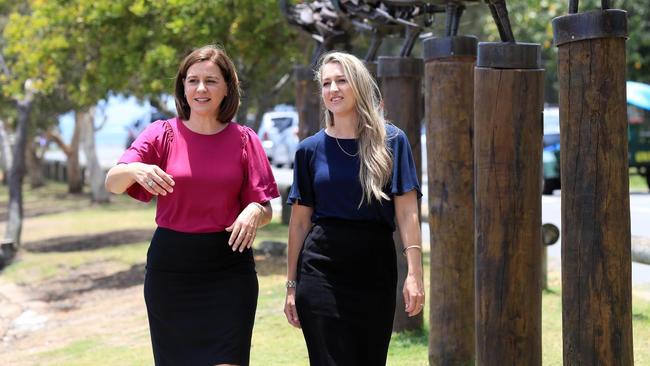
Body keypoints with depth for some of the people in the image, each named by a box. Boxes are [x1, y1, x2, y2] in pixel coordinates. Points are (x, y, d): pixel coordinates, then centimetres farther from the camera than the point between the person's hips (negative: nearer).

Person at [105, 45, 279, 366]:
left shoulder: (244, 139, 3)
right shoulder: (162, 134, 1)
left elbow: (265, 210, 4)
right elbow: (112, 182, -11)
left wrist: (255, 211, -20)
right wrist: (134, 170, -34)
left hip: (228, 269, 0)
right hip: (170, 267, 1)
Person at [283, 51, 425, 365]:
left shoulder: (391, 141, 2)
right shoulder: (311, 149, 6)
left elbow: (407, 212, -4)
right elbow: (300, 221, 7)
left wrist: (414, 272, -13)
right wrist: (291, 285, 5)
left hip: (375, 269, 0)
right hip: (321, 267, 0)